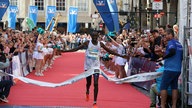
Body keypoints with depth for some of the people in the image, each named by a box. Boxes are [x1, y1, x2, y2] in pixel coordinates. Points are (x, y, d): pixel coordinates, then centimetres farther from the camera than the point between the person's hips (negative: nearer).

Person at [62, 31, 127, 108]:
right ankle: (87, 92, 49)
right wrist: (64, 51, -17)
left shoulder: (100, 44, -2)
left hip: (96, 66, 0)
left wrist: (121, 56, 6)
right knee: (88, 83, 12)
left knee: (96, 84, -9)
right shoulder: (87, 43, -8)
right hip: (88, 66, 0)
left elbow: (109, 51, 7)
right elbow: (76, 49, -9)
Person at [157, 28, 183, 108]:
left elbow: (172, 51, -26)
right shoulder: (179, 43, 15)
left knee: (163, 87, -2)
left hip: (170, 69, -8)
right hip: (178, 69, 8)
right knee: (174, 87, 9)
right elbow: (182, 56, 18)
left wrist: (163, 58, -15)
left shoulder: (171, 42, -9)